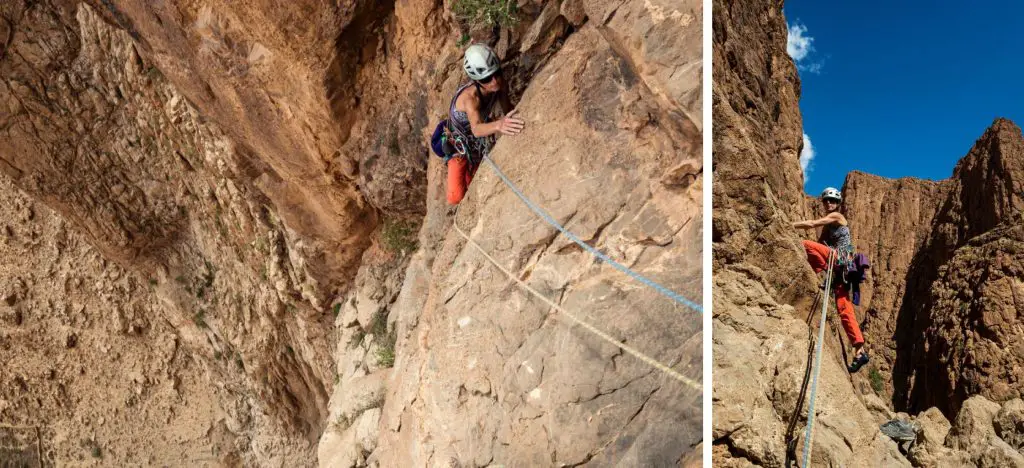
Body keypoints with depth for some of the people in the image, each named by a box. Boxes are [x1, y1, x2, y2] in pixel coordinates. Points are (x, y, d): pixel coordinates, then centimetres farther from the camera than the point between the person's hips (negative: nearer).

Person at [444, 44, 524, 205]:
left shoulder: (499, 83, -24)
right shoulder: (470, 96, -41)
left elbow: (507, 109, -4)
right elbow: (476, 128, -61)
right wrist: (498, 125, -80)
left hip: (481, 142, 5)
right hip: (460, 142, -5)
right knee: (456, 197, -12)